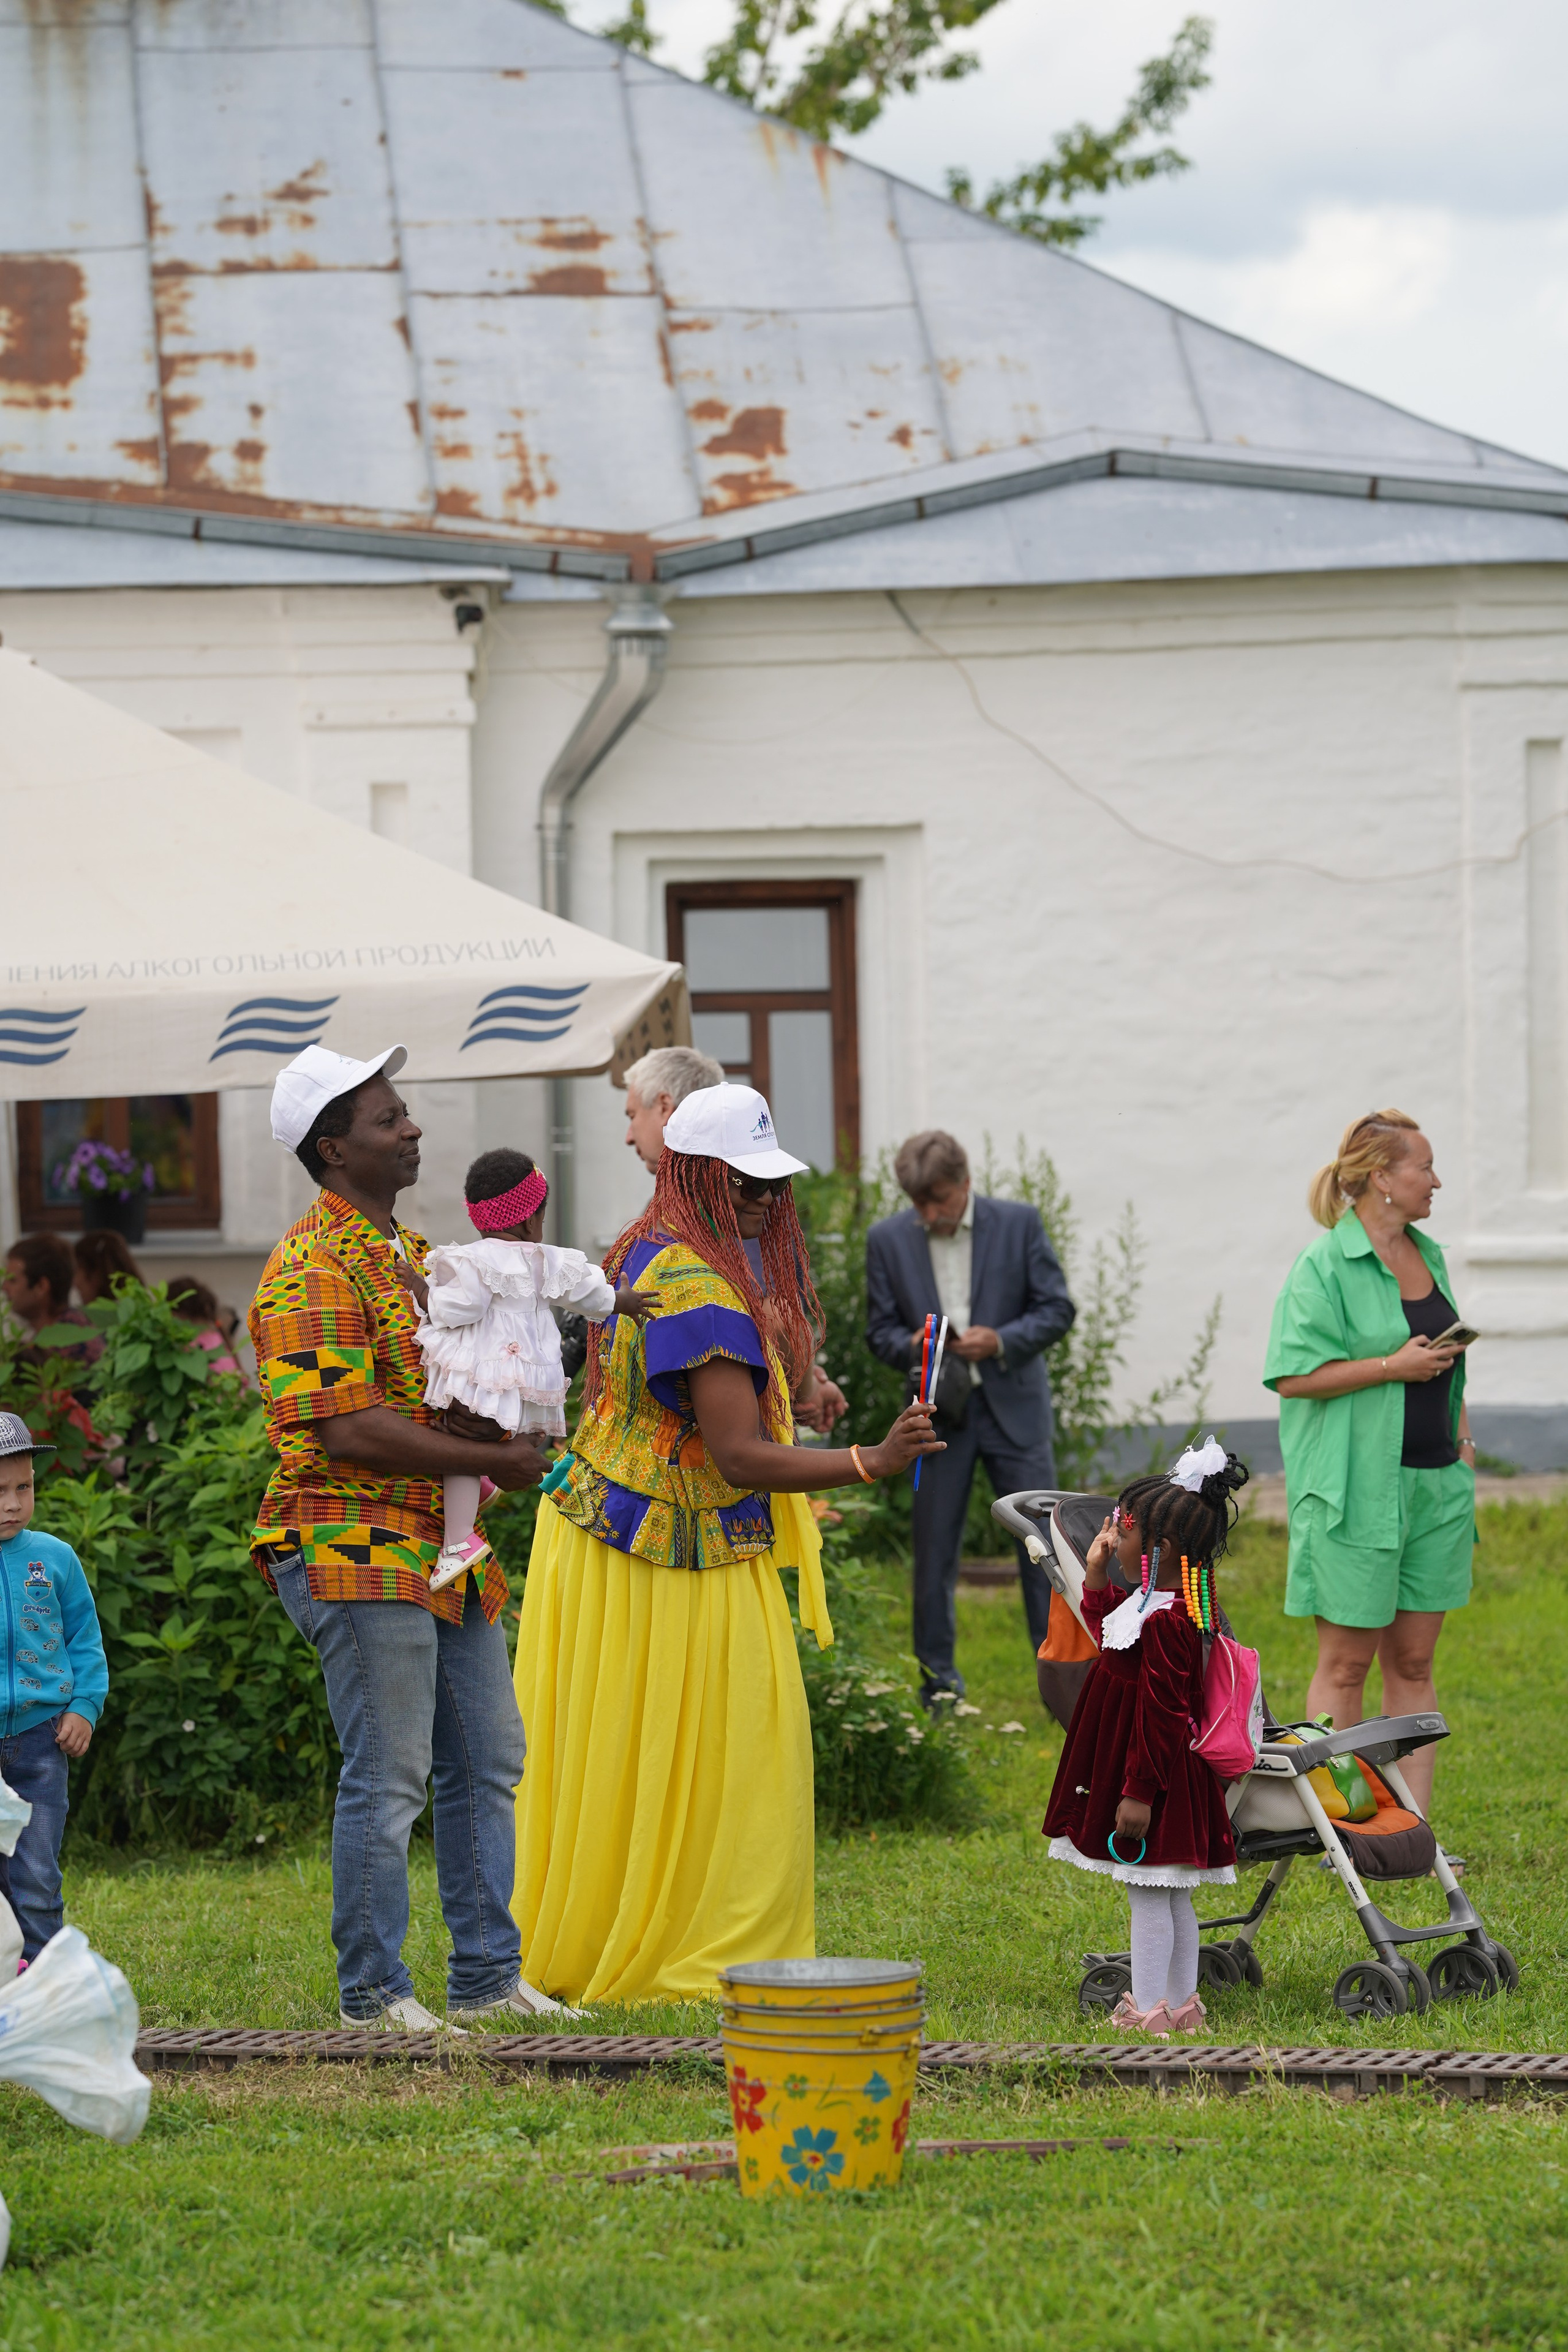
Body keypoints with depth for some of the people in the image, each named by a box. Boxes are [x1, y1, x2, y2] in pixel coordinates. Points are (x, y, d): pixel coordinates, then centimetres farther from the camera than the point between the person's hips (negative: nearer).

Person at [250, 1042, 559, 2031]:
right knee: (389, 1779, -7)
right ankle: (373, 1993, 2)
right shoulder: (313, 1271, -14)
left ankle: (487, 1976, 20)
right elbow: (345, 1428, -22)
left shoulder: (412, 1252, 18)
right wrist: (494, 1460, -17)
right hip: (356, 1551, -10)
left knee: (487, 1764, 12)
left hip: (444, 1553, 10)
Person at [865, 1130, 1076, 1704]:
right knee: (934, 1548, 3)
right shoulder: (888, 1240, 1)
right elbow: (880, 1330, 6)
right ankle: (938, 1677, 13)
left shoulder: (1018, 1223, -2)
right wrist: (911, 1345, -17)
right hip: (937, 1413, 1)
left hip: (1013, 1404, -1)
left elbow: (1058, 1309, 0)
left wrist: (1001, 1341, -17)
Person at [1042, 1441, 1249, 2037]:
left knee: (1148, 1895, -4)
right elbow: (1104, 1629, 30)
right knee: (1170, 1897, 15)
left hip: (1154, 1774, -11)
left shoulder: (1165, 1623, -24)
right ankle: (1181, 2004, 21)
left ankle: (1149, 2011, 0)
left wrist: (1140, 1791, -23)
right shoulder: (1150, 1603, 8)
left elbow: (1159, 1714, -25)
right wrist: (1096, 1574, 17)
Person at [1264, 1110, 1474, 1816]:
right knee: (1346, 1661, -1)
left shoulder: (1427, 1255, 14)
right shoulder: (1324, 1268, -10)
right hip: (1357, 1487, -7)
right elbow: (1294, 1377, -15)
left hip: (1435, 1484, 7)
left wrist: (1460, 1428, 14)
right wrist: (1394, 1367, -18)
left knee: (1414, 1662, 8)